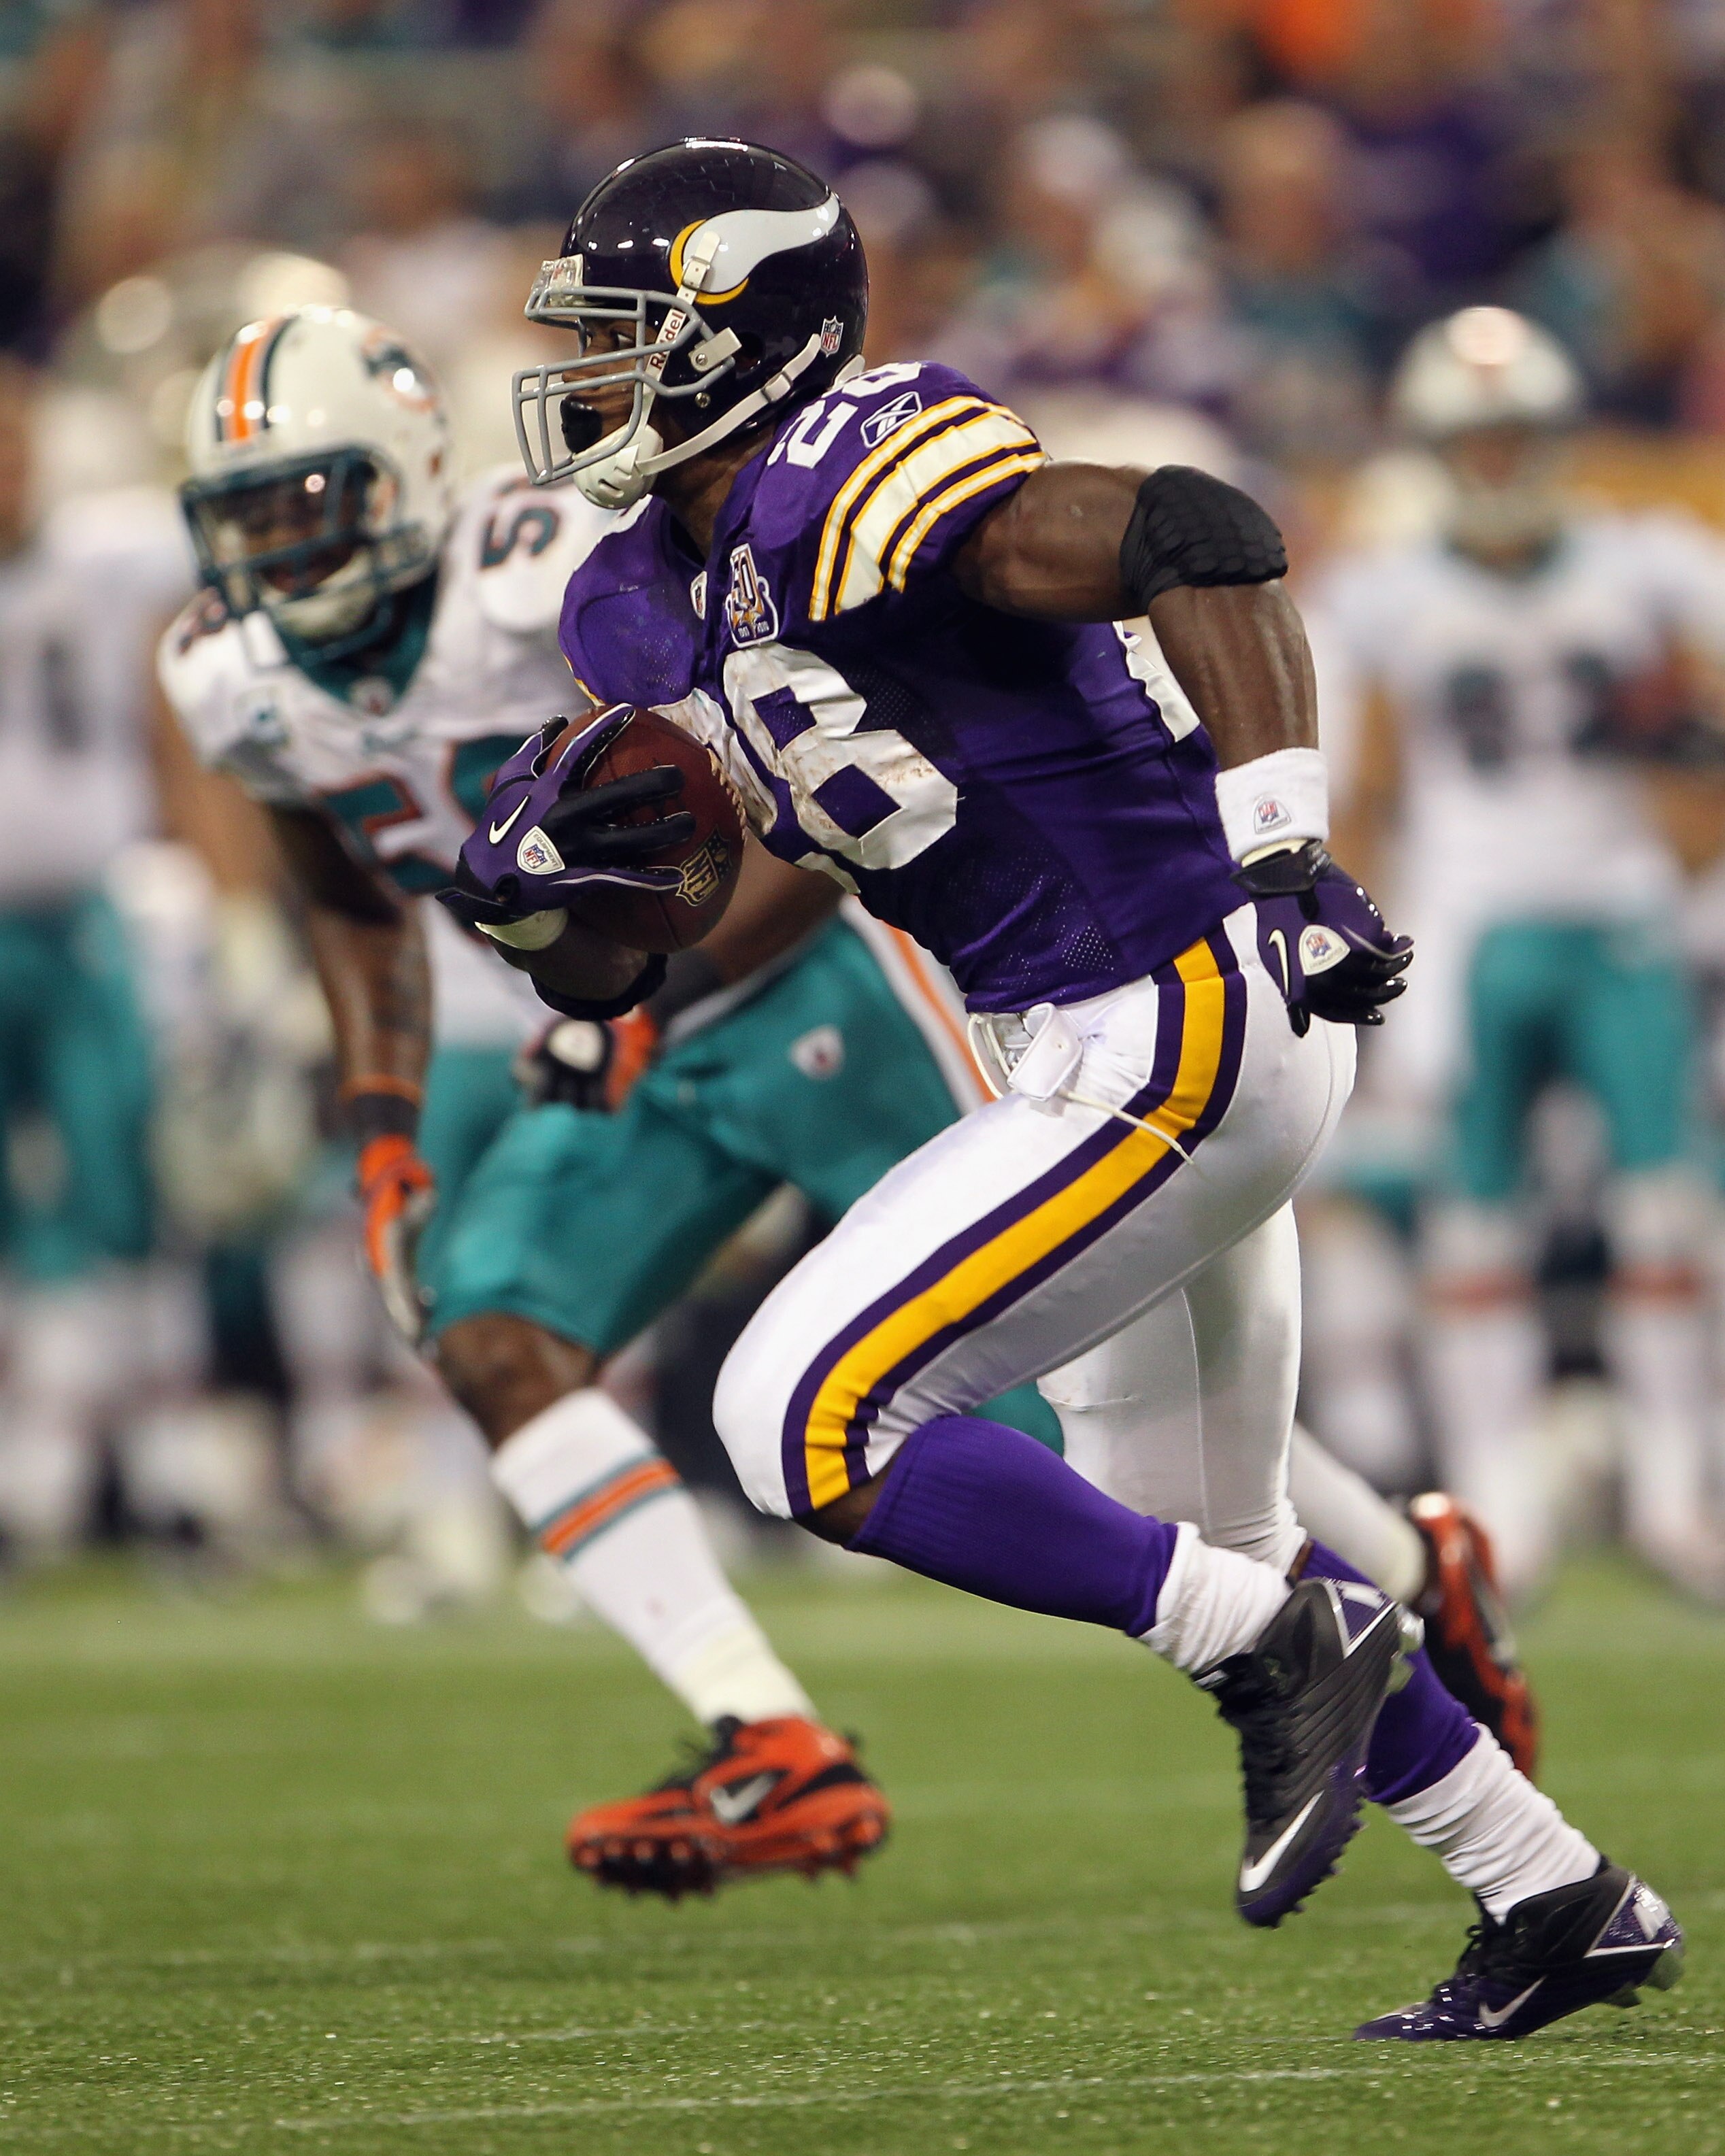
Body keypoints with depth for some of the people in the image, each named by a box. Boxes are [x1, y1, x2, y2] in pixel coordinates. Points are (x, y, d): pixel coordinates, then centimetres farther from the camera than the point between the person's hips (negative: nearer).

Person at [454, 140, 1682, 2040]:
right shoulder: (649, 610, 11)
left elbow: (1197, 538, -30)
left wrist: (1280, 849, -33)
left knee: (809, 1423, -12)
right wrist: (535, 880, -2)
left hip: (1181, 1039, -10)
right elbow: (605, 973, 21)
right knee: (1204, 1543, 20)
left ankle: (1279, 1647, -3)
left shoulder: (850, 484, -17)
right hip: (1116, 1054, 10)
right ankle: (1563, 1906, 30)